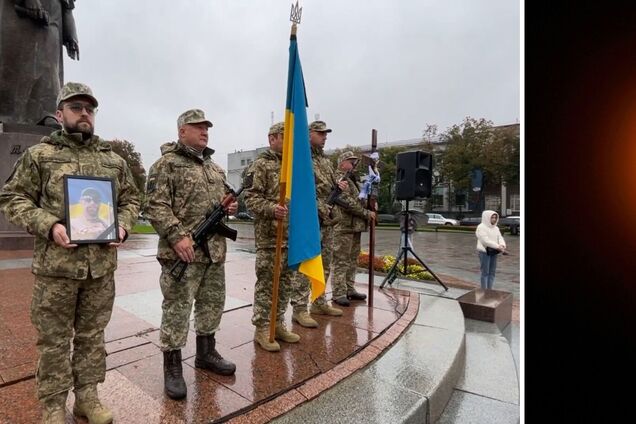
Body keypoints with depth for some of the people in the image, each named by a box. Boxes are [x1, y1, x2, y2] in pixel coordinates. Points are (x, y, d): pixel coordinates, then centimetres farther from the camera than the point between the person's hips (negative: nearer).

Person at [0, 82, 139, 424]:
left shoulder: (114, 160, 10)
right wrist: (48, 225, -16)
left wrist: (123, 225, -4)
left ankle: (87, 396, 30)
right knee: (54, 339, 9)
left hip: (101, 265, 3)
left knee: (92, 335, 14)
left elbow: (131, 199, 15)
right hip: (55, 265, -2)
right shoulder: (39, 155, 2)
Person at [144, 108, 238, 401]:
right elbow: (155, 206, -13)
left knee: (212, 304, 16)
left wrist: (231, 206, 4)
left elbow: (224, 197, 27)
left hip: (215, 251, 8)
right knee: (177, 309, 2)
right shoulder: (166, 164, -6)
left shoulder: (214, 166, 18)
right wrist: (177, 236, -22)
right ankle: (172, 368, 17)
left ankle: (206, 354, 34)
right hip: (183, 252, -7)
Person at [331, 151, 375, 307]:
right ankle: (339, 293, 2)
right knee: (341, 261, -4)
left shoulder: (353, 179, 21)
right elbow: (348, 203, -19)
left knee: (352, 260, 14)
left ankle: (349, 290, 23)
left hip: (355, 226, 10)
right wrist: (367, 213, -14)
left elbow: (359, 199, 28)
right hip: (343, 227, -10)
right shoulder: (339, 179, -10)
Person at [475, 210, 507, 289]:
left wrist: (502, 245, -16)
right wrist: (497, 246, -24)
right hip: (484, 252, -7)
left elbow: (500, 238, 6)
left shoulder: (496, 228, 14)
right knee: (485, 273, -3)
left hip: (494, 252, 7)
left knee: (492, 272, 9)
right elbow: (485, 240, -19)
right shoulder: (481, 227, -10)